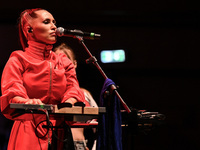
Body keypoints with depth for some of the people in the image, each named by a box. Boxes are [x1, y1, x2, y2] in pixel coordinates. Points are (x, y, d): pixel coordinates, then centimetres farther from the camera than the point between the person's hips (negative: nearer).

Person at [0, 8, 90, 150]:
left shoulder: (64, 62, 19)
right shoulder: (18, 60, 7)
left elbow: (73, 90, 4)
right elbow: (12, 94, -9)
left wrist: (68, 104, -21)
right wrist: (28, 103, -33)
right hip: (28, 132, -3)